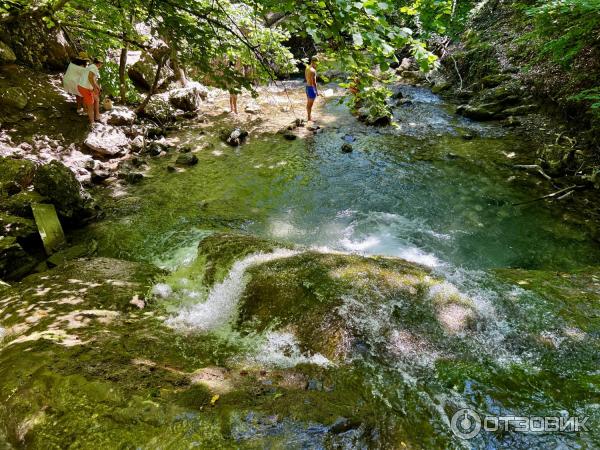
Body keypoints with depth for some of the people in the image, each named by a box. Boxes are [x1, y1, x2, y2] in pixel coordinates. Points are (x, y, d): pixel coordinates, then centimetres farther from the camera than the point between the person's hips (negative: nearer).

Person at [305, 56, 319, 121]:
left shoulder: (307, 68, 7)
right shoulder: (313, 70, -21)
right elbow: (314, 82, -22)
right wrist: (317, 91, -17)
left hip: (307, 86, 10)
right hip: (312, 88, -10)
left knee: (308, 103, 18)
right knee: (310, 104, -1)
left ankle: (309, 117, 29)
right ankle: (309, 118, 6)